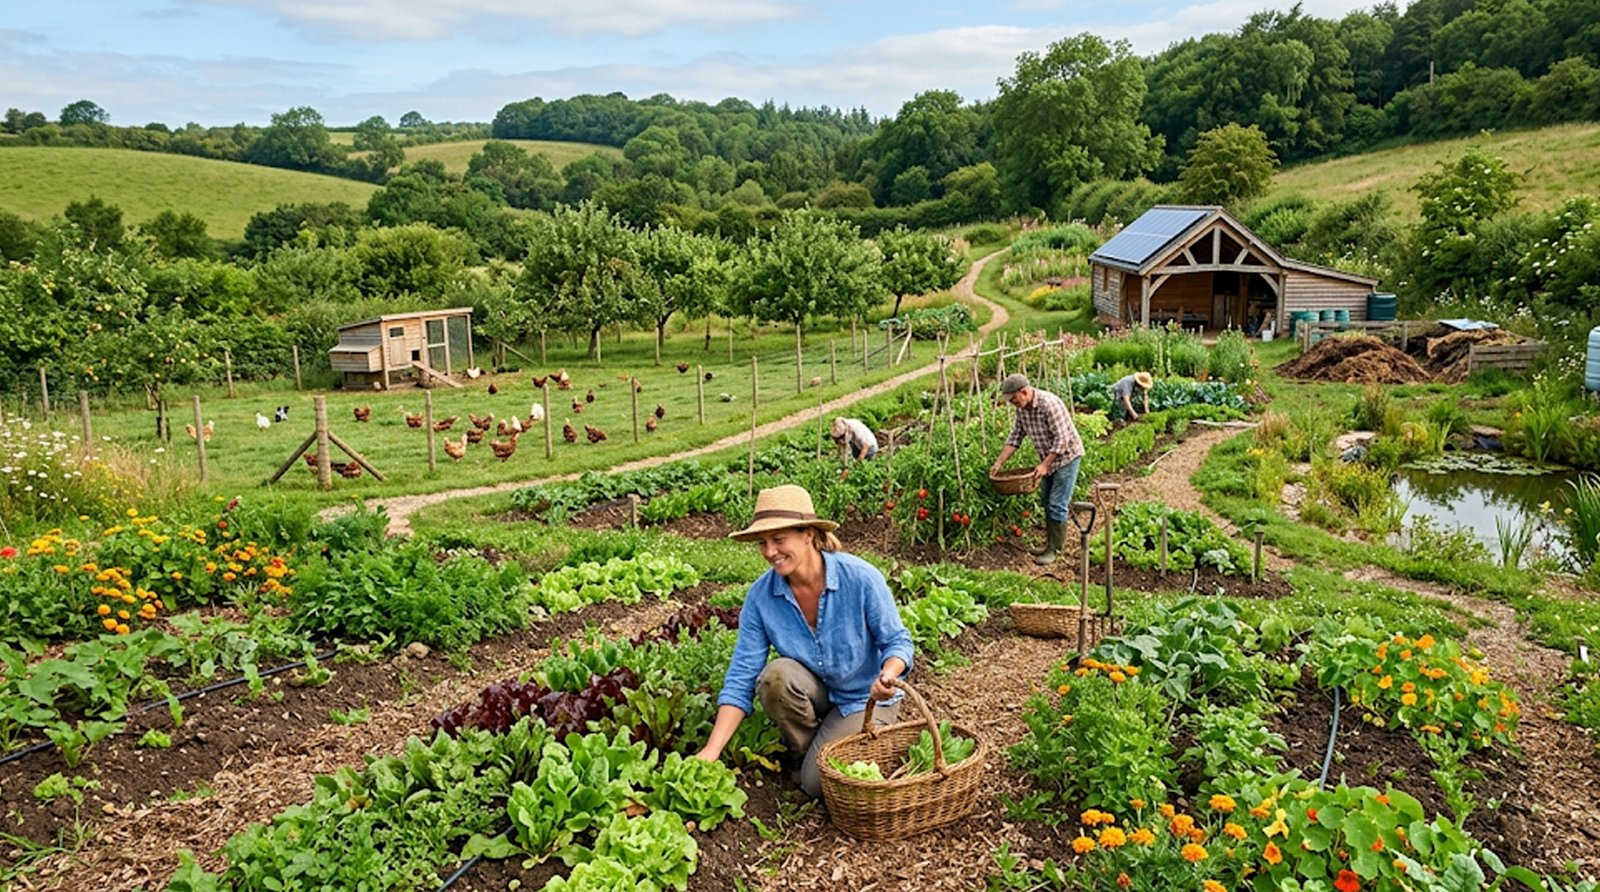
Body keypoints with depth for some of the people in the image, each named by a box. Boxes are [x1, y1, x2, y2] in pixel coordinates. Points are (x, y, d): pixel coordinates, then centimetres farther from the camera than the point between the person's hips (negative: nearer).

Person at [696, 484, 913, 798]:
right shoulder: (761, 596, -16)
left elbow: (897, 641, -13)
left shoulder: (860, 578, -24)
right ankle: (803, 751, -2)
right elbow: (741, 679, -16)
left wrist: (888, 675, -38)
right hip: (813, 694, 3)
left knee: (818, 783, -20)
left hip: (864, 697, -3)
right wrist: (711, 752, -26)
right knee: (777, 675, -31)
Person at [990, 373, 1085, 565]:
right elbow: (1015, 436, 5)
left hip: (1066, 455, -9)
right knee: (1046, 502, 14)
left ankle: (1054, 549, 1)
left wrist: (1044, 465, -27)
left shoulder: (1049, 403, -28)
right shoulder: (1022, 408, -2)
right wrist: (999, 462, -2)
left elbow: (1062, 439, -27)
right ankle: (1050, 543, 25)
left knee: (1057, 505, -7)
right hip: (1048, 458, 9)